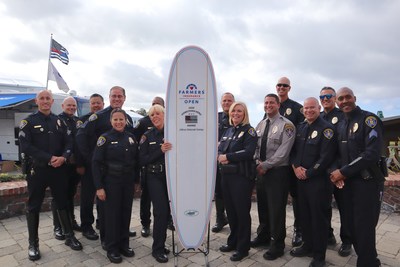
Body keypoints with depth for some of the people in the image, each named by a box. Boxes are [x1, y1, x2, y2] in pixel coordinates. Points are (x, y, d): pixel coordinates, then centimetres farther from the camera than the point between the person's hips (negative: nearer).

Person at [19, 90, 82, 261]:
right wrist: (49, 158, -20)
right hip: (37, 170, -3)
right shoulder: (28, 122, -2)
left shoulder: (59, 121, 9)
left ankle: (69, 236, 24)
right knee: (33, 207, 8)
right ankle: (33, 244, 22)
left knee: (63, 203, 11)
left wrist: (63, 157, -15)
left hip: (59, 169, 3)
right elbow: (26, 146, -12)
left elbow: (69, 142, 4)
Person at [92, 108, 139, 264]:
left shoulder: (131, 137, 4)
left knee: (126, 213, 12)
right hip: (112, 182, -4)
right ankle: (112, 249, 22)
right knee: (112, 214, 5)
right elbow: (96, 163, -10)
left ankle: (124, 244, 29)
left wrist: (136, 180, 8)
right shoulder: (105, 138, -7)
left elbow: (136, 160, 10)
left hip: (128, 182, 4)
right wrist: (99, 187, -14)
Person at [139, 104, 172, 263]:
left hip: (171, 176, 2)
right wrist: (160, 151, -18)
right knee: (161, 211, -5)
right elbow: (142, 160, -8)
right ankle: (157, 249, 14)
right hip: (155, 177, -2)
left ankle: (160, 244, 31)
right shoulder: (147, 136, -2)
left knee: (167, 210, 9)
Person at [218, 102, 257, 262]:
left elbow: (249, 152, -19)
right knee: (230, 210, 14)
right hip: (226, 175, 7)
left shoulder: (249, 130, -5)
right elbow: (220, 149, 11)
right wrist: (220, 157, -12)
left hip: (242, 176, -6)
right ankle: (233, 241, 32)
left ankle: (243, 247, 18)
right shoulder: (228, 131, 15)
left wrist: (228, 156, -16)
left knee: (242, 211, 3)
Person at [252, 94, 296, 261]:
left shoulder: (286, 125, -9)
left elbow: (283, 152, -16)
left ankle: (277, 245, 19)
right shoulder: (260, 125, 13)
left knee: (276, 209, 2)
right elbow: (255, 146, 11)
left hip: (278, 171, -6)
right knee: (262, 206, 16)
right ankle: (263, 237, 35)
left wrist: (265, 165, -17)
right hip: (261, 170, 7)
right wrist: (258, 162, -6)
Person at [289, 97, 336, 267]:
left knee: (319, 217, 5)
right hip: (301, 178, 6)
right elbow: (293, 150, 12)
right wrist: (296, 166, -6)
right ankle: (308, 246, 33)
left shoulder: (326, 128, -8)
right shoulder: (300, 128, 13)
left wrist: (308, 173, -13)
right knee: (304, 214, 15)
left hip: (318, 180, -6)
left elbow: (326, 157, -16)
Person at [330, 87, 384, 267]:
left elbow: (373, 153, -19)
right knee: (352, 227, 13)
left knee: (364, 229, -1)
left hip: (368, 182, -6)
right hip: (348, 182, 6)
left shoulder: (369, 119, -9)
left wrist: (343, 172, -17)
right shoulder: (340, 125, 12)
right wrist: (337, 173, -3)